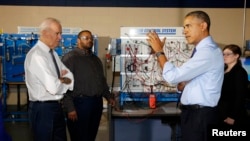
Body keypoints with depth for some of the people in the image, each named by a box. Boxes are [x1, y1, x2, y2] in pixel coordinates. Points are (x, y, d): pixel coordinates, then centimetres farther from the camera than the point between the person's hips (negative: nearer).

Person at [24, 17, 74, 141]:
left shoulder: (53, 53, 9)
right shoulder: (36, 55, -21)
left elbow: (69, 76, 7)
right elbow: (53, 88, -27)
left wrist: (61, 80, -14)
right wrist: (65, 82, -7)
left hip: (56, 107, 9)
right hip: (43, 109, -9)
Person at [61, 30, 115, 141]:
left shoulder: (96, 59, 18)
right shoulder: (69, 58, -7)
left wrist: (108, 96, 15)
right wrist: (70, 108, -18)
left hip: (97, 102, 7)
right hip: (80, 103, -7)